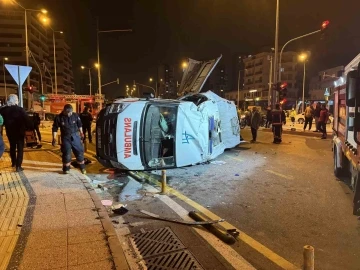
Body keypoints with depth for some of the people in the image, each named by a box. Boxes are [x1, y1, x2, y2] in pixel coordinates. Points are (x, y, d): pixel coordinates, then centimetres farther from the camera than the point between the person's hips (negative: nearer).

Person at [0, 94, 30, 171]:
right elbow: (27, 121, -20)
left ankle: (13, 162, 38)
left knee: (12, 147, 22)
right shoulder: (20, 110, -16)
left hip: (10, 132, 5)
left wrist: (8, 126, 18)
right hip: (19, 132, -4)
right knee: (20, 148, 2)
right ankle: (18, 166, -3)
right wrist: (29, 127, -8)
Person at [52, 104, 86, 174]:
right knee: (66, 153, 0)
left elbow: (79, 125, 9)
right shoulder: (59, 117, -10)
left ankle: (82, 167, 20)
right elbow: (55, 128, -4)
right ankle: (66, 168, 17)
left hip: (75, 136, 1)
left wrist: (81, 133, 15)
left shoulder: (75, 116, -6)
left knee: (79, 151, 5)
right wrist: (54, 138, -7)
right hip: (65, 137, -1)